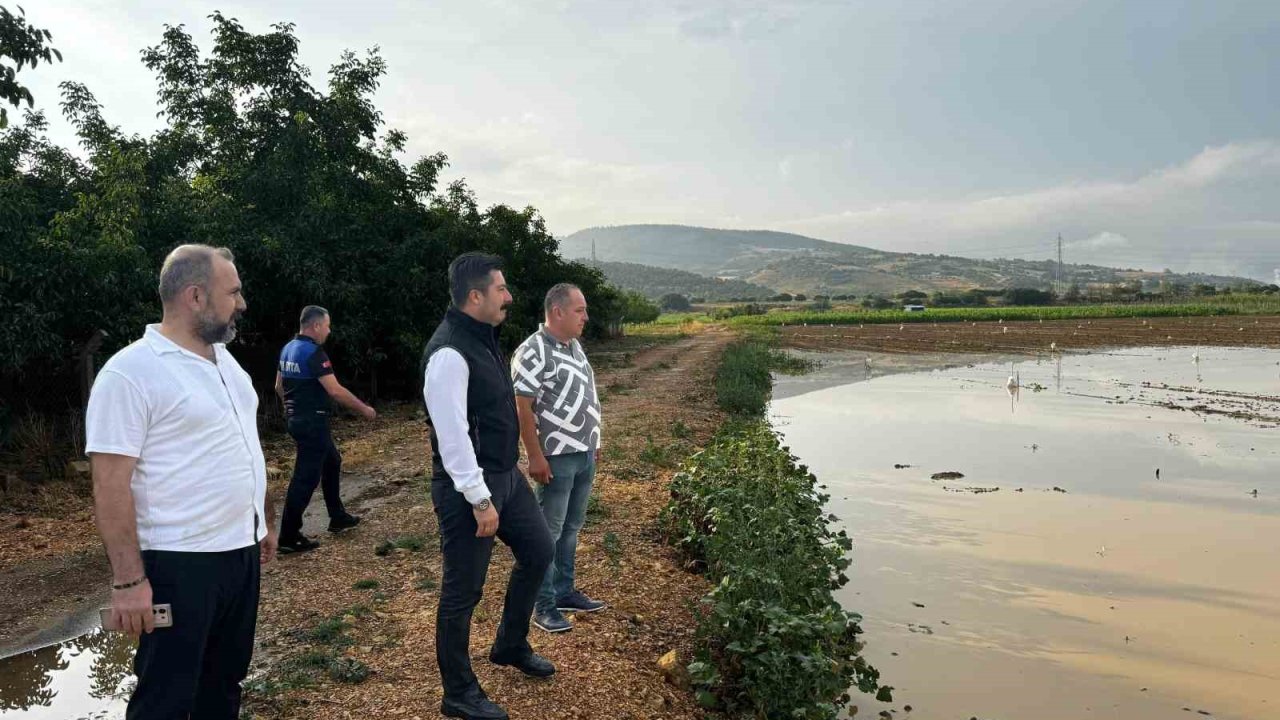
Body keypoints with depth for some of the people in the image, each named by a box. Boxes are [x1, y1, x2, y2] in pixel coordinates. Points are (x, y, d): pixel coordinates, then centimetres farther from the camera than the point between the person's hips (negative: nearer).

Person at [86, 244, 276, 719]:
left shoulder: (225, 359, 10)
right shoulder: (131, 372, -16)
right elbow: (111, 485, -18)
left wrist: (263, 522, 19)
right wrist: (128, 580, -19)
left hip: (241, 552, 7)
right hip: (179, 565, -7)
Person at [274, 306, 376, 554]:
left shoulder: (288, 349, 9)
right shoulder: (313, 352, -19)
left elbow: (279, 386, 18)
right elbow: (335, 390, -23)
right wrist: (364, 409, -13)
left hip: (298, 419, 10)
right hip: (312, 422, -10)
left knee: (332, 462, 22)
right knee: (306, 477, -5)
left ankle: (338, 517, 31)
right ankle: (289, 538, -1)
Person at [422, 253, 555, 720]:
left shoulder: (484, 337, 8)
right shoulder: (449, 352, -23)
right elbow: (452, 435, -25)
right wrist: (479, 499, -23)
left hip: (506, 475, 10)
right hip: (469, 487, -10)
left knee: (538, 550, 20)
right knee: (463, 591, 4)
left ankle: (511, 646, 39)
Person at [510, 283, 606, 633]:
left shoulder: (575, 346, 10)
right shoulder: (533, 352, -17)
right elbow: (522, 408, -19)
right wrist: (536, 456, -20)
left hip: (584, 454, 9)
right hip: (556, 458, -8)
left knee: (572, 527, 17)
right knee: (548, 532, 2)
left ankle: (564, 592, 30)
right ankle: (543, 605, 13)